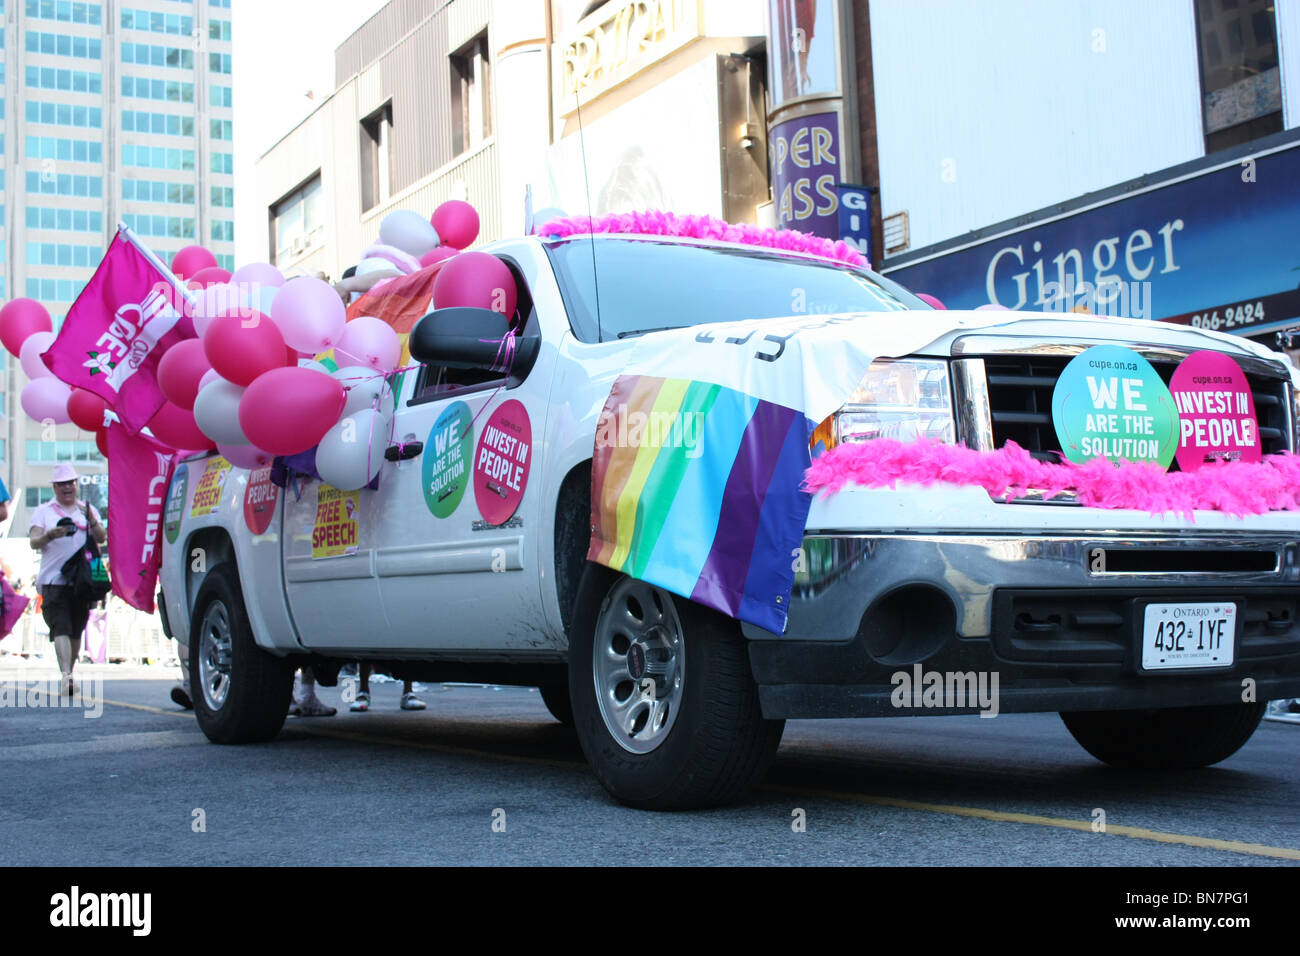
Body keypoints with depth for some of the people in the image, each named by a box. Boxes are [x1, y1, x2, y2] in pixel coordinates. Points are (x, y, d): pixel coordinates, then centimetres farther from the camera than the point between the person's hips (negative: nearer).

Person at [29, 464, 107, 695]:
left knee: (76, 631, 7)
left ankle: (69, 671, 20)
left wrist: (90, 519, -14)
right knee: (61, 628, -15)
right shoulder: (43, 512, 9)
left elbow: (101, 539, 3)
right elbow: (34, 542, -3)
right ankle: (66, 676, -23)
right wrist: (50, 535, -24)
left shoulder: (88, 510, 15)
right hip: (54, 580, -3)